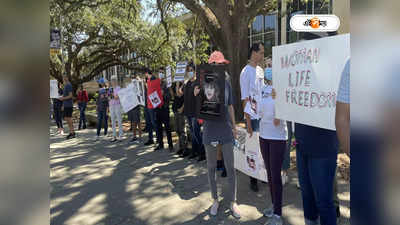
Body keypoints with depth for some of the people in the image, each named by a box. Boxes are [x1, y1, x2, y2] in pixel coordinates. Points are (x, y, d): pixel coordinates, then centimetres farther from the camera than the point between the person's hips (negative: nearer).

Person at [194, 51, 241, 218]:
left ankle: (232, 201, 23)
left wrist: (234, 126, 12)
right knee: (211, 167, 12)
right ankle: (215, 200, 30)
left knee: (230, 168, 6)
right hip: (210, 132, -1)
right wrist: (196, 96, -25)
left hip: (226, 131, 2)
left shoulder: (226, 84, 2)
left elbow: (230, 107, 11)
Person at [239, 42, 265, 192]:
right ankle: (253, 180, 17)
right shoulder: (246, 72, -11)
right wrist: (248, 122, -15)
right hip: (253, 117, -7)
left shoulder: (260, 70, 11)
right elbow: (245, 99, -13)